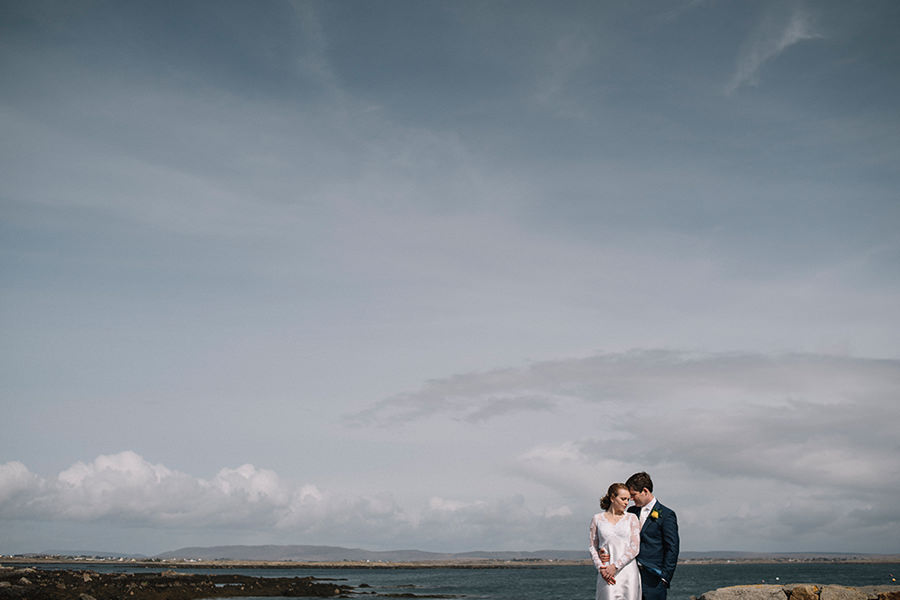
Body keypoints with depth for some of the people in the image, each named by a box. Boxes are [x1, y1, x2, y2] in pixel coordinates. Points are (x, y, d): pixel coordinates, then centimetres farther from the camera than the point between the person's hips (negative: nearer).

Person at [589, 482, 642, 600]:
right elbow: (593, 548, 9)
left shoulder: (632, 518, 7)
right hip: (606, 575, 0)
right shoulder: (597, 519, 9)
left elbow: (635, 548, -1)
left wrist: (615, 566, -11)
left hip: (628, 572, 1)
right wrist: (600, 568, -8)